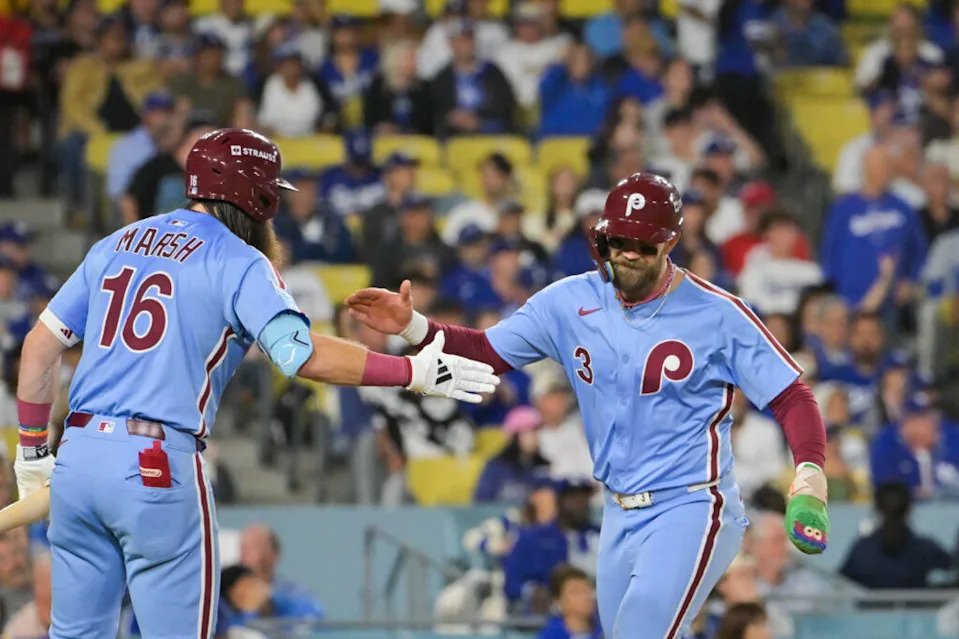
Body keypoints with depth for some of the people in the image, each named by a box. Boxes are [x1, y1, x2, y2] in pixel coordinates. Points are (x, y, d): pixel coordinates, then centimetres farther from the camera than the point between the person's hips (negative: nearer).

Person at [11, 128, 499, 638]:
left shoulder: (114, 246, 16)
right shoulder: (237, 261, -3)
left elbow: (41, 344, 15)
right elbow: (301, 354, -17)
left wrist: (33, 448, 22)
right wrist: (413, 372, -13)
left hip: (76, 458, 6)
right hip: (157, 466, -6)